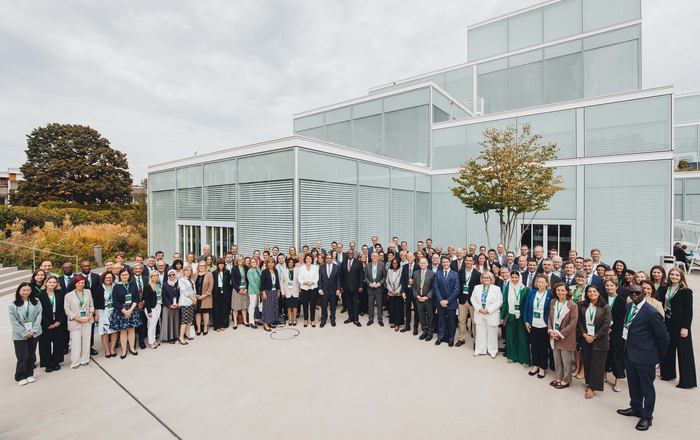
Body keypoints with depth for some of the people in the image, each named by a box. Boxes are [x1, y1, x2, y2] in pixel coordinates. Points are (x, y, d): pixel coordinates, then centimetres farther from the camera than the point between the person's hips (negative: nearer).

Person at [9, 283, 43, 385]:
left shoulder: (36, 302, 4)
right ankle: (20, 377, 16)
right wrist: (24, 333, -9)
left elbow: (39, 316, 1)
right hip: (20, 335, -2)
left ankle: (29, 375, 23)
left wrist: (33, 330, -7)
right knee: (23, 357, -1)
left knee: (31, 356, 10)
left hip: (34, 334, 3)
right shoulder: (12, 306, -4)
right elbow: (13, 322, -5)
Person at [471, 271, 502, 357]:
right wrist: (479, 309, -9)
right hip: (479, 315, 3)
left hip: (491, 315, -2)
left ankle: (493, 351, 23)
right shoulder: (477, 288, 8)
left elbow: (499, 301, -8)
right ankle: (479, 350, 22)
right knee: (480, 332, 8)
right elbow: (473, 299, 6)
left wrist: (488, 310, -14)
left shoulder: (496, 289, -2)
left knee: (492, 333, 6)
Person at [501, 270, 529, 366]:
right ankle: (512, 356, 24)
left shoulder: (525, 289, -3)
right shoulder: (507, 288, 3)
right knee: (511, 336, 8)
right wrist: (502, 316, 4)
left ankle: (524, 359, 15)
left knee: (523, 337, 2)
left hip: (521, 316, -2)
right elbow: (505, 303, 6)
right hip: (510, 316, 2)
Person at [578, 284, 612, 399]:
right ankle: (589, 383, 25)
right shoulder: (582, 305, 2)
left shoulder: (605, 307, -7)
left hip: (600, 340, -3)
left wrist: (594, 336, -11)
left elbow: (606, 325, -8)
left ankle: (592, 387, 13)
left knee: (597, 363, 4)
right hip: (586, 339, 3)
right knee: (587, 362, 9)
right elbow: (579, 321, 4)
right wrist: (584, 334, -7)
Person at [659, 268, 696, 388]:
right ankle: (668, 374, 28)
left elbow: (689, 311, -9)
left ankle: (686, 381, 12)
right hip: (667, 323, 5)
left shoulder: (686, 291, -8)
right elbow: (662, 305, 8)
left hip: (680, 324, -5)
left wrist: (685, 327, -13)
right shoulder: (665, 289, 5)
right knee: (667, 349, 14)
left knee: (683, 352, 2)